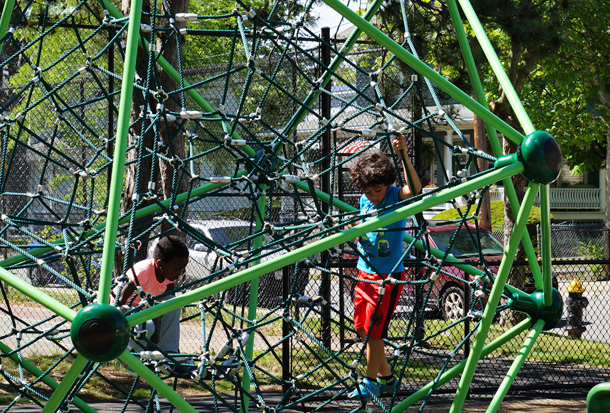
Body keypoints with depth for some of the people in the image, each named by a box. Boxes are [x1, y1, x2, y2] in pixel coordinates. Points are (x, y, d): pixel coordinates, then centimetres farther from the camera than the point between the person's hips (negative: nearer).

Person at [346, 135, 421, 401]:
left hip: (389, 275, -7)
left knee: (374, 330, -5)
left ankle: (370, 382, 9)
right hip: (365, 272, 7)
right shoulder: (364, 201, 4)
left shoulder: (396, 197, -13)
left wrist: (403, 156, -44)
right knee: (362, 329, 11)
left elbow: (414, 189, -37)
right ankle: (386, 377, 25)